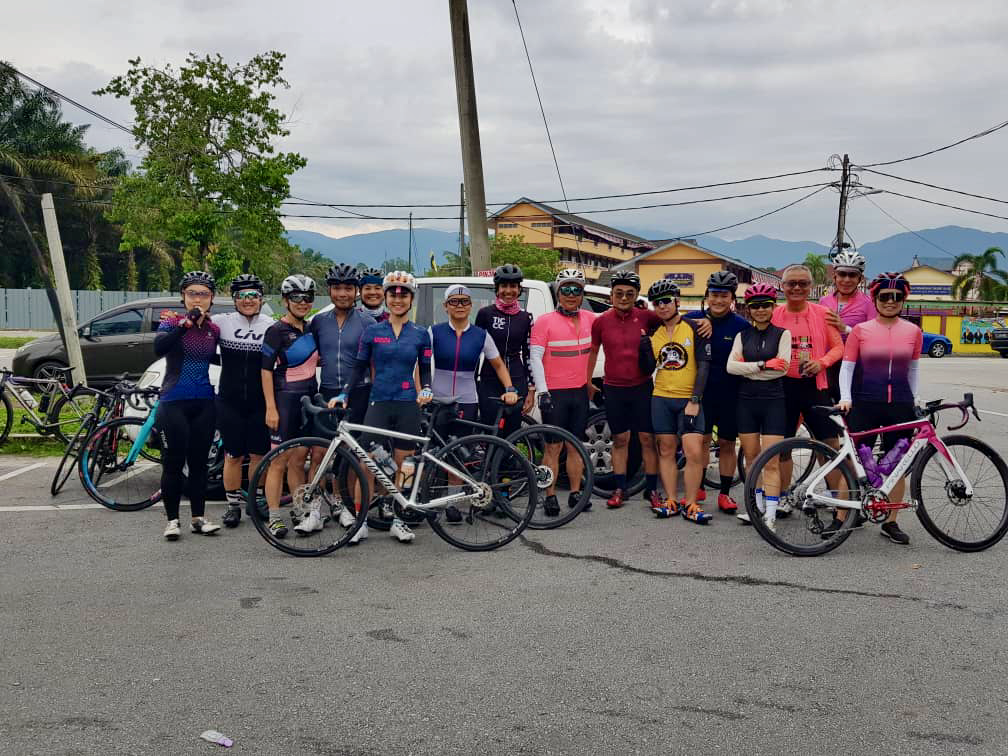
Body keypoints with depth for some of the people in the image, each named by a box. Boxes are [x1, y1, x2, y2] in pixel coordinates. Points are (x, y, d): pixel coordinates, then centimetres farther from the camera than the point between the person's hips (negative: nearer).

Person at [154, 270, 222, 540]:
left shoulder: (214, 330, 7)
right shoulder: (171, 322, -5)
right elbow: (159, 347, -26)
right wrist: (188, 322, -30)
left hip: (204, 404, 4)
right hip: (174, 403, -4)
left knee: (199, 462, 9)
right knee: (173, 464, 0)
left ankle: (199, 518, 18)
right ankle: (172, 520, 10)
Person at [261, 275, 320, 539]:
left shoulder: (310, 330, 12)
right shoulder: (277, 331, -8)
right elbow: (266, 370, -11)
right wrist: (270, 408, -16)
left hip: (308, 399, 6)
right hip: (285, 400, -6)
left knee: (298, 461, 11)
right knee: (279, 461, -2)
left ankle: (299, 512, 19)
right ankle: (274, 519, 4)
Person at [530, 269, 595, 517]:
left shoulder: (589, 319, 7)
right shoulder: (544, 321, -5)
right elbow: (535, 357, -9)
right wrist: (542, 391, -17)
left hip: (580, 392, 4)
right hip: (554, 393, -4)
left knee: (575, 445, 10)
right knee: (553, 446, -2)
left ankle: (575, 493, 18)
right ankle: (550, 496, 4)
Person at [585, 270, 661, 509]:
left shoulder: (645, 317, -5)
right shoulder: (601, 321, -1)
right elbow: (593, 352, 9)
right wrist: (588, 382, 11)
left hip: (642, 387, -1)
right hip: (613, 389, 1)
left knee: (647, 439, 2)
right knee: (620, 440, 9)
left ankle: (651, 489, 12)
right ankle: (619, 489, 17)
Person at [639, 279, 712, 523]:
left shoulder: (694, 328, -3)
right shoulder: (654, 333, 8)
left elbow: (704, 365, -6)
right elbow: (648, 369, 6)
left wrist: (695, 400, -12)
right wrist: (644, 348, -12)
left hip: (689, 401, -3)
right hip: (661, 399, 4)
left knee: (694, 452, -10)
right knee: (666, 451, 7)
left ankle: (690, 504, -2)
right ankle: (671, 501, 15)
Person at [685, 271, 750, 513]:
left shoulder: (741, 325, -4)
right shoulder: (694, 319, 1)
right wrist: (699, 322, -16)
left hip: (730, 394, -1)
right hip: (701, 391, 1)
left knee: (727, 443, 7)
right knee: (702, 439, 3)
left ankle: (724, 493, 16)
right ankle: (698, 488, 16)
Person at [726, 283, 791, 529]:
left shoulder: (782, 334, 1)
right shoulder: (742, 336, 8)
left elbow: (782, 368, -11)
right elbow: (731, 366, -5)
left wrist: (748, 368, -9)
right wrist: (762, 365, -14)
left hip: (773, 401, -3)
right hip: (747, 400, 3)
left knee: (770, 461, -7)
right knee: (751, 458, 9)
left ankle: (770, 515, -8)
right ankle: (757, 506, 22)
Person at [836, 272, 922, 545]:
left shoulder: (913, 332, 6)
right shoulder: (860, 330, 1)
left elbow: (912, 370, 16)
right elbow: (847, 367, 1)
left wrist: (912, 401, 16)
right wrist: (845, 398, -10)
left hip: (900, 406, 2)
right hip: (865, 404, -2)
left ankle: (891, 522, 17)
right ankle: (840, 518, 6)